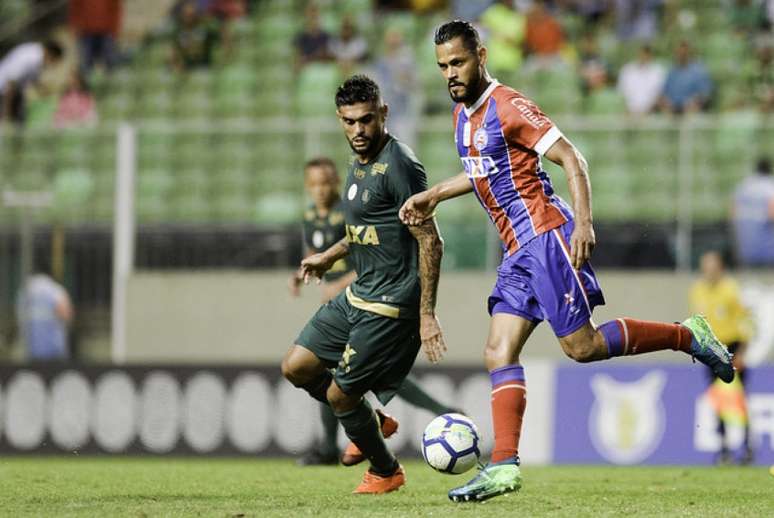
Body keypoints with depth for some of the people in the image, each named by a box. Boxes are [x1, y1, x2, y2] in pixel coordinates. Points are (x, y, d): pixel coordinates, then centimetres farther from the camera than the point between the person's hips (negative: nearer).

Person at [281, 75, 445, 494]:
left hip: (390, 306, -9)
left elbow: (430, 241, -20)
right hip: (358, 295, 9)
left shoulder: (398, 165, -19)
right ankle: (373, 424, 29)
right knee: (296, 368, 8)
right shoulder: (359, 161, 9)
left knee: (339, 394, -3)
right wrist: (330, 256, 28)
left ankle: (385, 472, 22)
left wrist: (427, 315, -22)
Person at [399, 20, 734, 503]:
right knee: (499, 354, -3)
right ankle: (505, 466, -9)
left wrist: (584, 221, -24)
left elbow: (571, 158, -15)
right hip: (518, 250, 9)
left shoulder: (507, 106, -12)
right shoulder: (464, 115, 14)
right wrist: (433, 196, 27)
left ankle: (689, 336, 7)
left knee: (582, 346, -10)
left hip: (547, 237, -9)